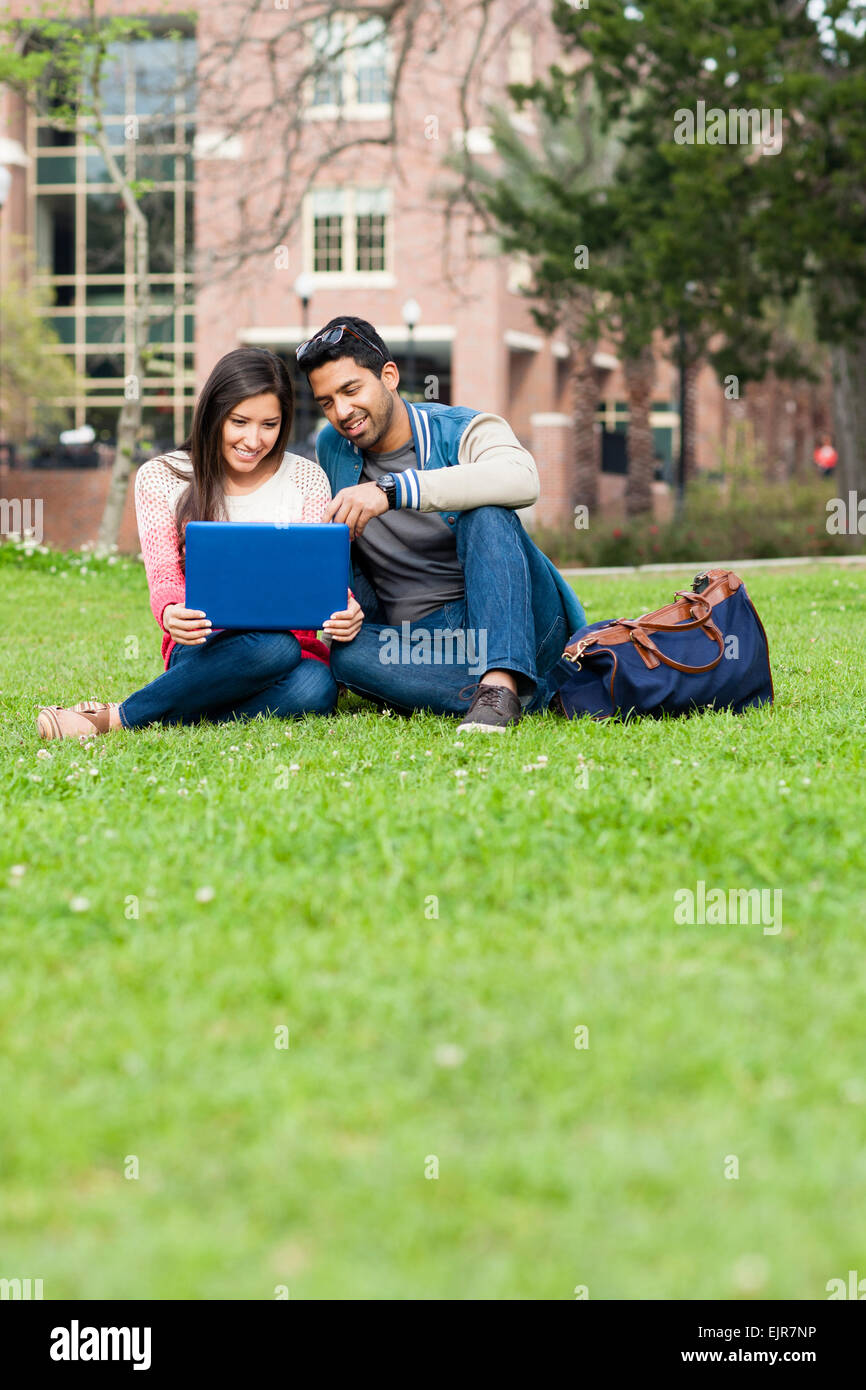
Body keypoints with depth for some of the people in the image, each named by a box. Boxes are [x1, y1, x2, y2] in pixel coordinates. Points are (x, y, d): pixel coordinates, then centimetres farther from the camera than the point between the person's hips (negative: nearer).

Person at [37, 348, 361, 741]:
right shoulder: (161, 477, 4)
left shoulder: (306, 479, 8)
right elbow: (164, 579, -3)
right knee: (272, 648, -39)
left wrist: (344, 608, -23)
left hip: (293, 640, 3)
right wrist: (171, 613, -28)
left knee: (314, 689, -37)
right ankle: (111, 718, -31)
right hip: (204, 650, -2)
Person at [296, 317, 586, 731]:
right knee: (342, 649, -28)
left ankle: (501, 681, -43)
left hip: (517, 628, -4)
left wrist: (391, 489, -36)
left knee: (485, 511, -28)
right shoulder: (333, 448, 11)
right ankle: (537, 694, -29)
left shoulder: (465, 432, -5)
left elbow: (521, 480, -29)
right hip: (422, 642, 4)